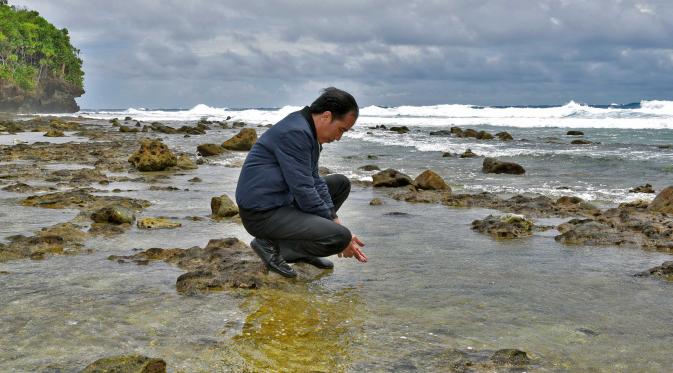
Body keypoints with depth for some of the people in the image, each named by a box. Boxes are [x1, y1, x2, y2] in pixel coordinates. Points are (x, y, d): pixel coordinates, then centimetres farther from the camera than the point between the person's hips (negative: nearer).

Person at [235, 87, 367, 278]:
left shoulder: (307, 130, 11)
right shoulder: (295, 133, -21)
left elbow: (314, 180, 15)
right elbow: (303, 191, -22)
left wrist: (334, 219, 4)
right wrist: (337, 228, -13)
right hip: (262, 213, -10)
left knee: (341, 183, 17)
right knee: (340, 237, -23)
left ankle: (302, 249, 14)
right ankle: (271, 245, -5)